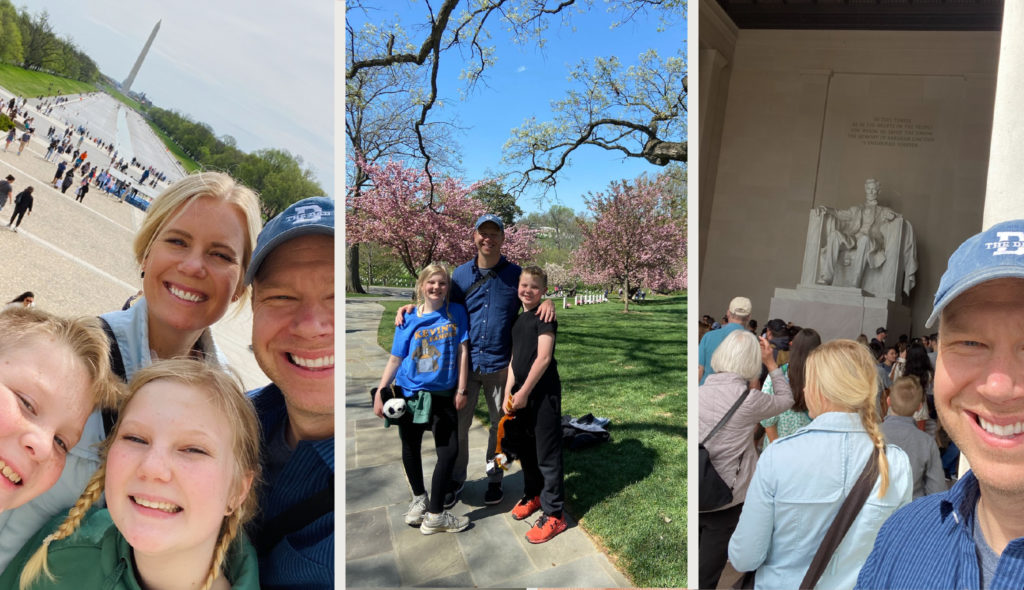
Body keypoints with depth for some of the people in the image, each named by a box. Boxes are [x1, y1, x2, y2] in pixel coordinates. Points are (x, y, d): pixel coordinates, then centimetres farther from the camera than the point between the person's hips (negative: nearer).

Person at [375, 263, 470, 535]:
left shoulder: (456, 313, -3)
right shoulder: (409, 320, -2)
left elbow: (462, 351, -4)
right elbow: (395, 360, 1)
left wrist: (461, 390, -7)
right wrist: (379, 393, -3)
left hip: (443, 394, 0)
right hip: (410, 393, 1)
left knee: (449, 451, -2)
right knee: (411, 448, 15)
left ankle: (434, 514, 13)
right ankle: (419, 497, 39)